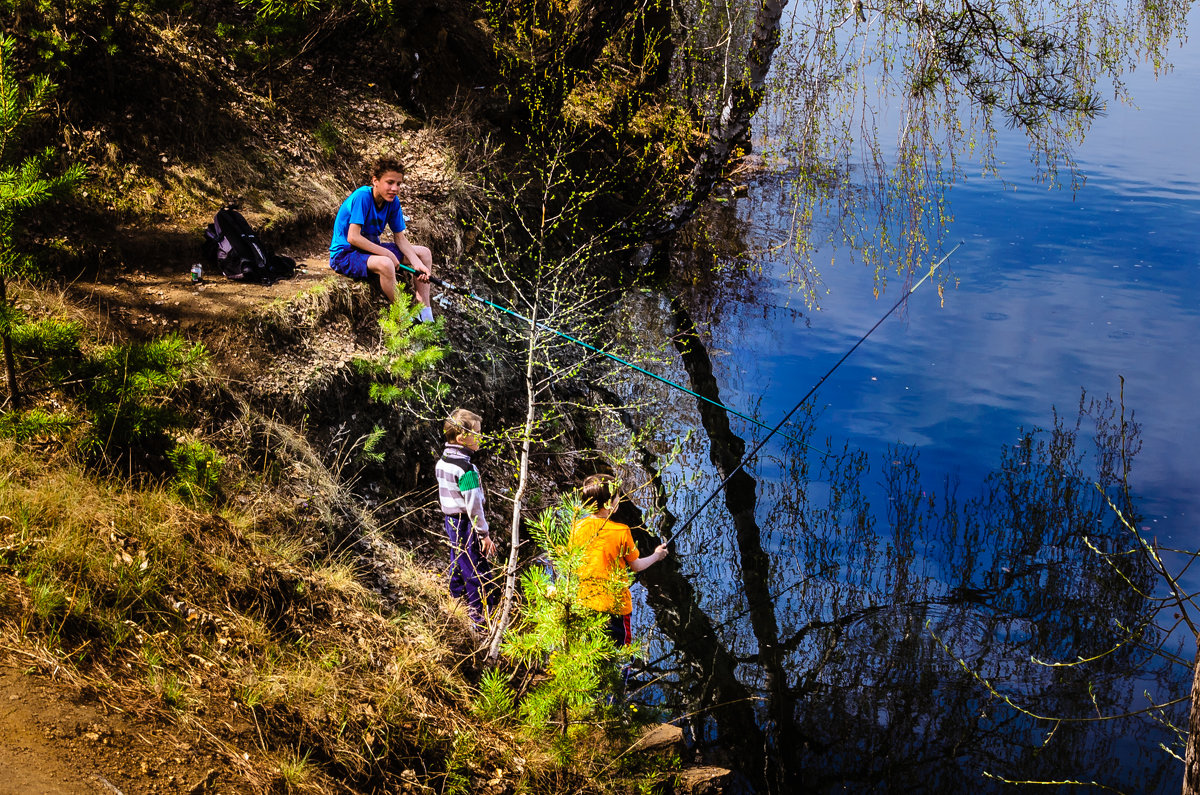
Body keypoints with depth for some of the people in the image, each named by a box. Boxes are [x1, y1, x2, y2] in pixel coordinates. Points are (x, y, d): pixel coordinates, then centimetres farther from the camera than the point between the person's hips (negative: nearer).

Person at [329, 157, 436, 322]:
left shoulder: (393, 202, -2)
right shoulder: (362, 197, -24)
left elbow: (400, 238, 3)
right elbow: (353, 237, -30)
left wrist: (417, 263, -13)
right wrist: (387, 254, -27)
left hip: (371, 248, 9)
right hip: (344, 254, -9)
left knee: (424, 253, 3)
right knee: (385, 264, -39)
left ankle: (426, 317, -1)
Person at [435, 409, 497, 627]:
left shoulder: (441, 462, 5)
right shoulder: (466, 468, -23)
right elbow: (473, 505, -22)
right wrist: (484, 534, -16)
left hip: (450, 520, 9)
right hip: (466, 525, -9)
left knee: (457, 563, 21)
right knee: (476, 572, -3)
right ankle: (483, 616, 1)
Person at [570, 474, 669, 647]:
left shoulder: (578, 528, -7)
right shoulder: (621, 531, -17)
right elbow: (636, 566, -4)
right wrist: (656, 556, 14)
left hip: (586, 603, 4)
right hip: (615, 605, -4)